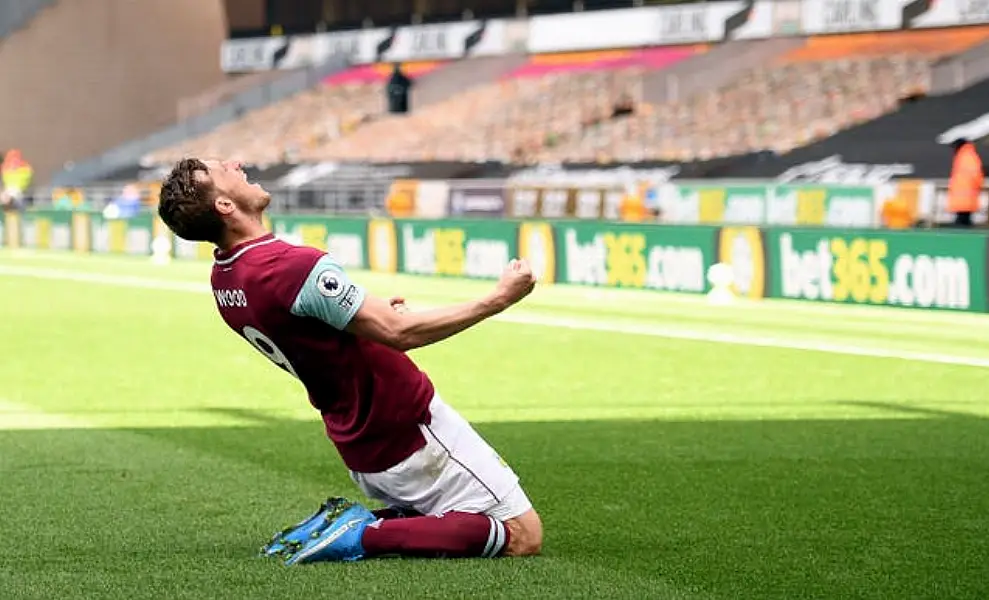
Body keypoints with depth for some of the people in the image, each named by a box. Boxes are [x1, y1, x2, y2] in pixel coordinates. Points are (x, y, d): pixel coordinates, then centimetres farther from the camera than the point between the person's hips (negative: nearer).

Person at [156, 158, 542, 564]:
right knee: (523, 536, -3)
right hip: (410, 434, -9)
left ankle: (343, 523, 4)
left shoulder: (223, 278, 1)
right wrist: (500, 298, -17)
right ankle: (365, 536, -13)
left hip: (359, 451, 9)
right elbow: (400, 332, -25)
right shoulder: (294, 267, -27)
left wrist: (371, 314, 11)